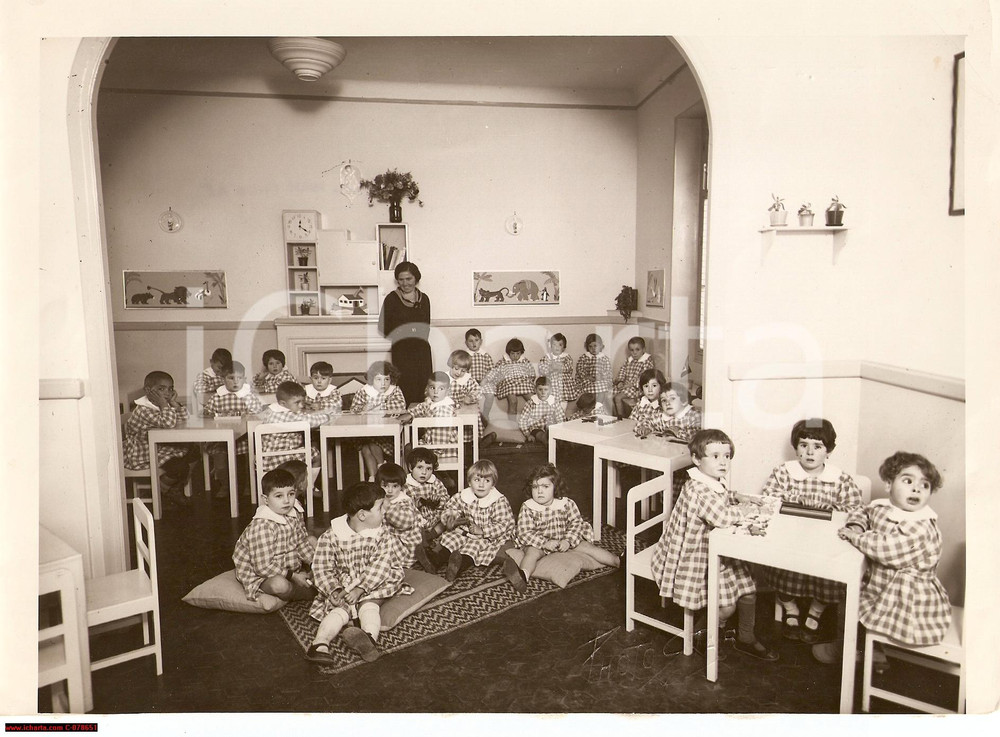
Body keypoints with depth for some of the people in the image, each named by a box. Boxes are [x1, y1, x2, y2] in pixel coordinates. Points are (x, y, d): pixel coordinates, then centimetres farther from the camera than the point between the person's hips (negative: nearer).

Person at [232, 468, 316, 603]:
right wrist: (293, 576, -24)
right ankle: (310, 592, -6)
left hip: (291, 566, 8)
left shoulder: (294, 514, -6)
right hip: (259, 575, -8)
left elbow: (302, 543, 8)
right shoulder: (262, 526, -30)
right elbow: (264, 567, -30)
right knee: (279, 585, -37)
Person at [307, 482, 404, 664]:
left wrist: (360, 588, -22)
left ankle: (370, 636, -49)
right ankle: (320, 643, -42)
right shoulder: (331, 536, -7)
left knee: (369, 605, -26)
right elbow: (322, 569, -7)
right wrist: (334, 590, -22)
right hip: (341, 586, -1)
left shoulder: (380, 535, -2)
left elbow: (380, 567, -11)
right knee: (339, 610, -25)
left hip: (370, 587, 1)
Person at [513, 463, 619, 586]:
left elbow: (576, 523, -4)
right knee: (532, 552, -32)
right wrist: (545, 543, -27)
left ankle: (619, 562, -6)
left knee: (587, 546, -8)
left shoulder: (567, 504, -6)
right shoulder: (527, 508, -12)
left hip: (564, 541, 3)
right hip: (538, 543, -2)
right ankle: (524, 575, -59)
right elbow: (524, 533, -16)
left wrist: (568, 541, -20)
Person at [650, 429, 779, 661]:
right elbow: (724, 517, -41)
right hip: (694, 561, -10)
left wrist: (739, 498, 6)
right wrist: (746, 508, -21)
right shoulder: (698, 490, -30)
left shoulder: (715, 483, 3)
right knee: (726, 606, -7)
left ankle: (746, 638, 34)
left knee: (747, 588, 13)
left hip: (714, 554, 10)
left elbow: (726, 496, 28)